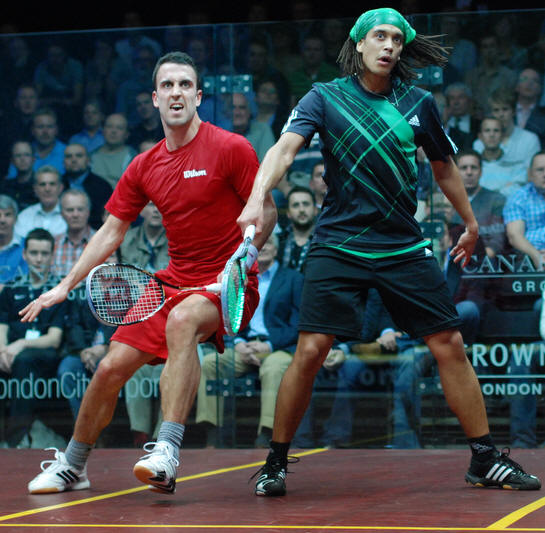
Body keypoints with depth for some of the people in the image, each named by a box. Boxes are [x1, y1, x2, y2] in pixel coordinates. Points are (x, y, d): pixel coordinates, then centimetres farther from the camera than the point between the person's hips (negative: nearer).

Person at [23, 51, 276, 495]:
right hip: (175, 279, 6)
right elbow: (112, 231, 13)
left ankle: (167, 452, -43)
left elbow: (266, 211, -5)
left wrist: (242, 258, -22)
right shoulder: (144, 167, 7)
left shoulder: (231, 148, -9)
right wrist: (65, 286, 8)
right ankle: (72, 466, 21)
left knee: (181, 320, -38)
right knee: (112, 367, -2)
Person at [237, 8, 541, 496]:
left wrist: (471, 222, 30)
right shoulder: (325, 98, -2)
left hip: (404, 249, 3)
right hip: (337, 248, -3)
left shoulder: (419, 103, 6)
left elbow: (444, 164, 22)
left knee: (450, 346, 0)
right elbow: (284, 149, -17)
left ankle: (485, 459, 13)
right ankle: (276, 462, 6)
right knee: (310, 351, -11)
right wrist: (257, 199, -35)